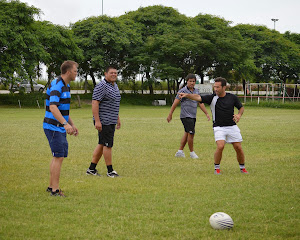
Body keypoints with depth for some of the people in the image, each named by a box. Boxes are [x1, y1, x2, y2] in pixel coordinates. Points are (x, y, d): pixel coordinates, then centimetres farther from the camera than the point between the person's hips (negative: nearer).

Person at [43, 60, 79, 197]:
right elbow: (53, 108, -31)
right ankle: (55, 190, -8)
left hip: (60, 128, 10)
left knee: (58, 157, 13)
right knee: (59, 157, -10)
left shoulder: (66, 86, 14)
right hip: (53, 127, -10)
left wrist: (72, 125, 24)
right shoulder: (56, 86, -18)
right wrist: (65, 124, -40)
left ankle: (51, 186, 21)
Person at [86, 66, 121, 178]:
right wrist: (97, 121, -24)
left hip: (111, 122, 10)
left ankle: (91, 169, 16)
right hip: (103, 121, -10)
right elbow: (95, 103, -20)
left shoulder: (115, 86, 16)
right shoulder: (101, 86, -14)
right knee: (108, 145, -5)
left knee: (102, 144, 11)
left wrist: (118, 118, 26)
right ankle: (110, 171, 1)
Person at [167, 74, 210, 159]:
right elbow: (175, 103, -7)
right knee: (191, 133, -10)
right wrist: (170, 115, -7)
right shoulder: (183, 91, -8)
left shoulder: (196, 91, 13)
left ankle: (180, 152, 17)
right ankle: (192, 152, 1)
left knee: (187, 133, 10)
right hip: (186, 116, -7)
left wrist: (206, 113, 15)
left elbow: (200, 103, 19)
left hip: (193, 116, 7)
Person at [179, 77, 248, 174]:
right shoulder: (212, 97, -4)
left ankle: (242, 168, 23)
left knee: (238, 148, 0)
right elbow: (198, 97, -18)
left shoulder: (232, 97, 0)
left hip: (232, 127, 2)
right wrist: (187, 95, -34)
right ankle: (217, 168, -2)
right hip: (219, 127, -2)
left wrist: (239, 114, -8)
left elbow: (241, 107, 14)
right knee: (220, 146, -22)